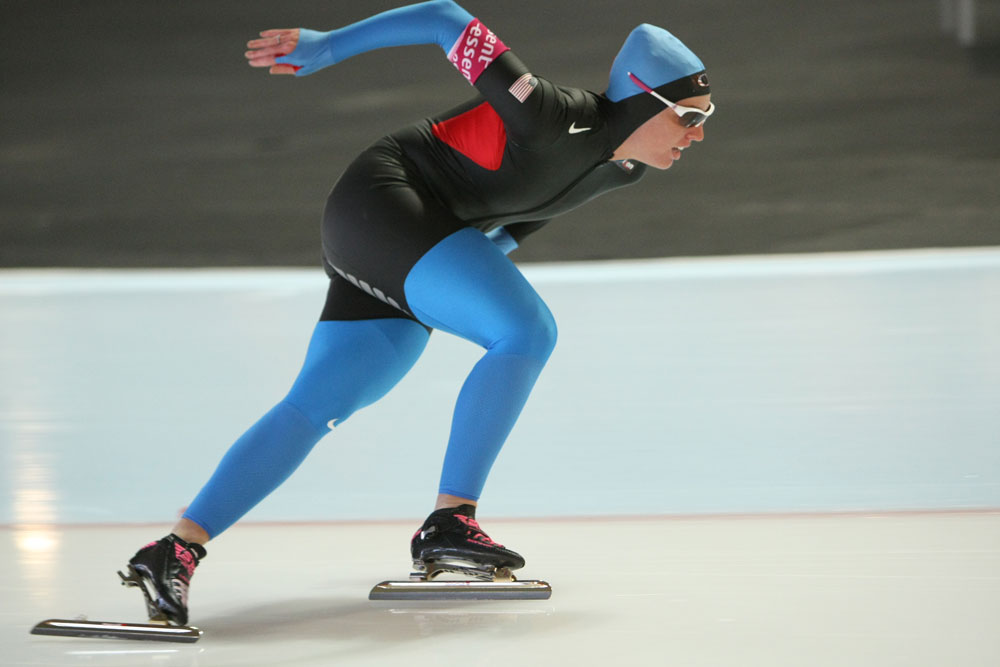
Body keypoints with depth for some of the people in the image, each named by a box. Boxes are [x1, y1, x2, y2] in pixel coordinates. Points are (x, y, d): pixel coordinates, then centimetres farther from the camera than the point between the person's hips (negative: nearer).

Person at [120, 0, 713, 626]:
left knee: (316, 409, 1)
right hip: (379, 204, -9)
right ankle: (449, 522, -20)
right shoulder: (555, 117, -24)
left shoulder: (625, 166, 3)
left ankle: (175, 552, -2)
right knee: (527, 332, -24)